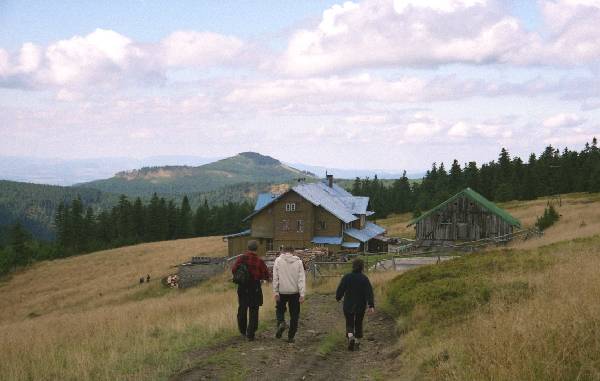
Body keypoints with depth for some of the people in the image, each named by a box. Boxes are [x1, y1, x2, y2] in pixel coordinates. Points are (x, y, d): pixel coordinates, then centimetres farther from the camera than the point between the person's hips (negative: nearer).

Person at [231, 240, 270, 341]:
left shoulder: (241, 258, -4)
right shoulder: (259, 261, -7)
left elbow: (234, 270, -9)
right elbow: (266, 276, -6)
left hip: (242, 287, 2)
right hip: (255, 288, -2)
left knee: (242, 309, 18)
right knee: (253, 311, 4)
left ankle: (243, 330, 29)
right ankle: (250, 334, -1)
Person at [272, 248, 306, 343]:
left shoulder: (278, 260, -3)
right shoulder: (298, 261, -1)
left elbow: (275, 278, -5)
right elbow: (301, 279, -5)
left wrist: (276, 292, -1)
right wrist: (302, 294, -5)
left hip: (282, 292, 0)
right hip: (295, 292, 1)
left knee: (280, 309, 21)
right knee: (294, 315, 10)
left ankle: (281, 322, -8)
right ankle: (291, 337, 11)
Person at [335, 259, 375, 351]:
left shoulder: (347, 277, -7)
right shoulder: (364, 278, -8)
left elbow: (340, 289, 0)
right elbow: (369, 292, -13)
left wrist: (338, 297, 20)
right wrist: (371, 305, -15)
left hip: (348, 305, 0)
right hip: (360, 306, 0)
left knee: (349, 324, 8)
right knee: (358, 324, 16)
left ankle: (350, 337, -19)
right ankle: (357, 342, 17)